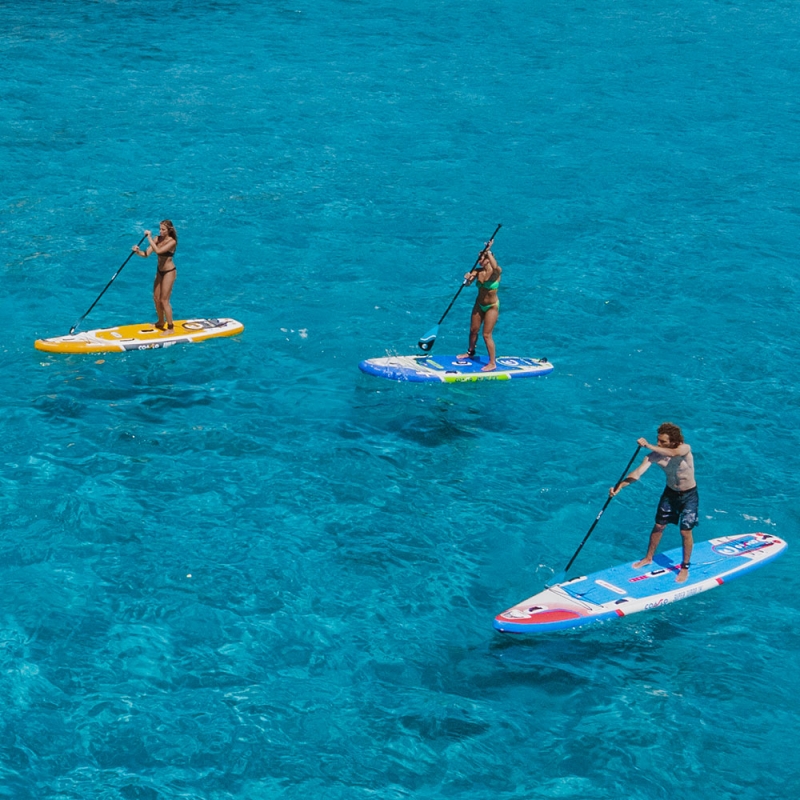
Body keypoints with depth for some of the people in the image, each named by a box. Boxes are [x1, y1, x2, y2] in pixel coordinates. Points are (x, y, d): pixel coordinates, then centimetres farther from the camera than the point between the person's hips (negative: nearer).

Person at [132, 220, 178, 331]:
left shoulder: (172, 242, -22)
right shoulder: (157, 239, -3)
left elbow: (158, 251, -36)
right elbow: (146, 254, -7)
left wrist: (149, 237, -31)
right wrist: (138, 251, -28)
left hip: (169, 272, -8)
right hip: (159, 271, 8)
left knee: (164, 300, -4)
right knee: (156, 298, 15)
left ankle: (170, 327, 7)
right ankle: (161, 322, 33)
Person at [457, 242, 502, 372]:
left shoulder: (496, 272, -19)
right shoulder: (478, 271, -6)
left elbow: (495, 267, -44)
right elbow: (468, 284, -13)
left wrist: (488, 251, -41)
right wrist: (468, 278, -35)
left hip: (492, 306, -6)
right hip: (479, 304, 6)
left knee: (486, 334, -5)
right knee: (473, 330, 18)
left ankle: (492, 363, 6)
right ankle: (471, 352, 43)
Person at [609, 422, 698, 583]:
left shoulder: (685, 449, -28)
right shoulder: (654, 455, -20)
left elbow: (672, 453, -52)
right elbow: (637, 473, -28)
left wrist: (648, 446, -57)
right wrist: (619, 486, -44)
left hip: (689, 495, -4)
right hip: (670, 493, 4)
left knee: (685, 532, -1)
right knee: (658, 526, 14)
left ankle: (685, 567, 17)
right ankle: (648, 558, 34)